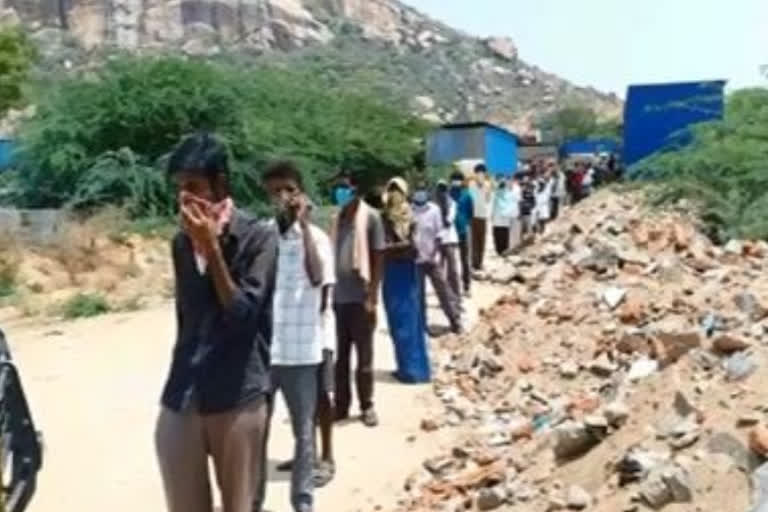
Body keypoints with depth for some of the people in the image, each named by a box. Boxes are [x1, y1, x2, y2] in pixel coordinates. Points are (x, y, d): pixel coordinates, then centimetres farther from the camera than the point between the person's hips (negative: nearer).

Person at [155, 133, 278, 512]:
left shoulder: (258, 237, -8)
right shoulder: (181, 242, 8)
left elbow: (242, 314, -15)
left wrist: (212, 246, -18)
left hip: (238, 398, -4)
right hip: (180, 400, 5)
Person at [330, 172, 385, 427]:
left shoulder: (370, 217, -5)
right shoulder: (339, 217, 11)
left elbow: (378, 259, -7)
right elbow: (332, 256, 13)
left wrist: (372, 297, -11)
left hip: (360, 297, -5)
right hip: (338, 297, 5)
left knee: (364, 355, 5)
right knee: (339, 355, 10)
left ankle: (367, 406, 17)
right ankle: (341, 405, 21)